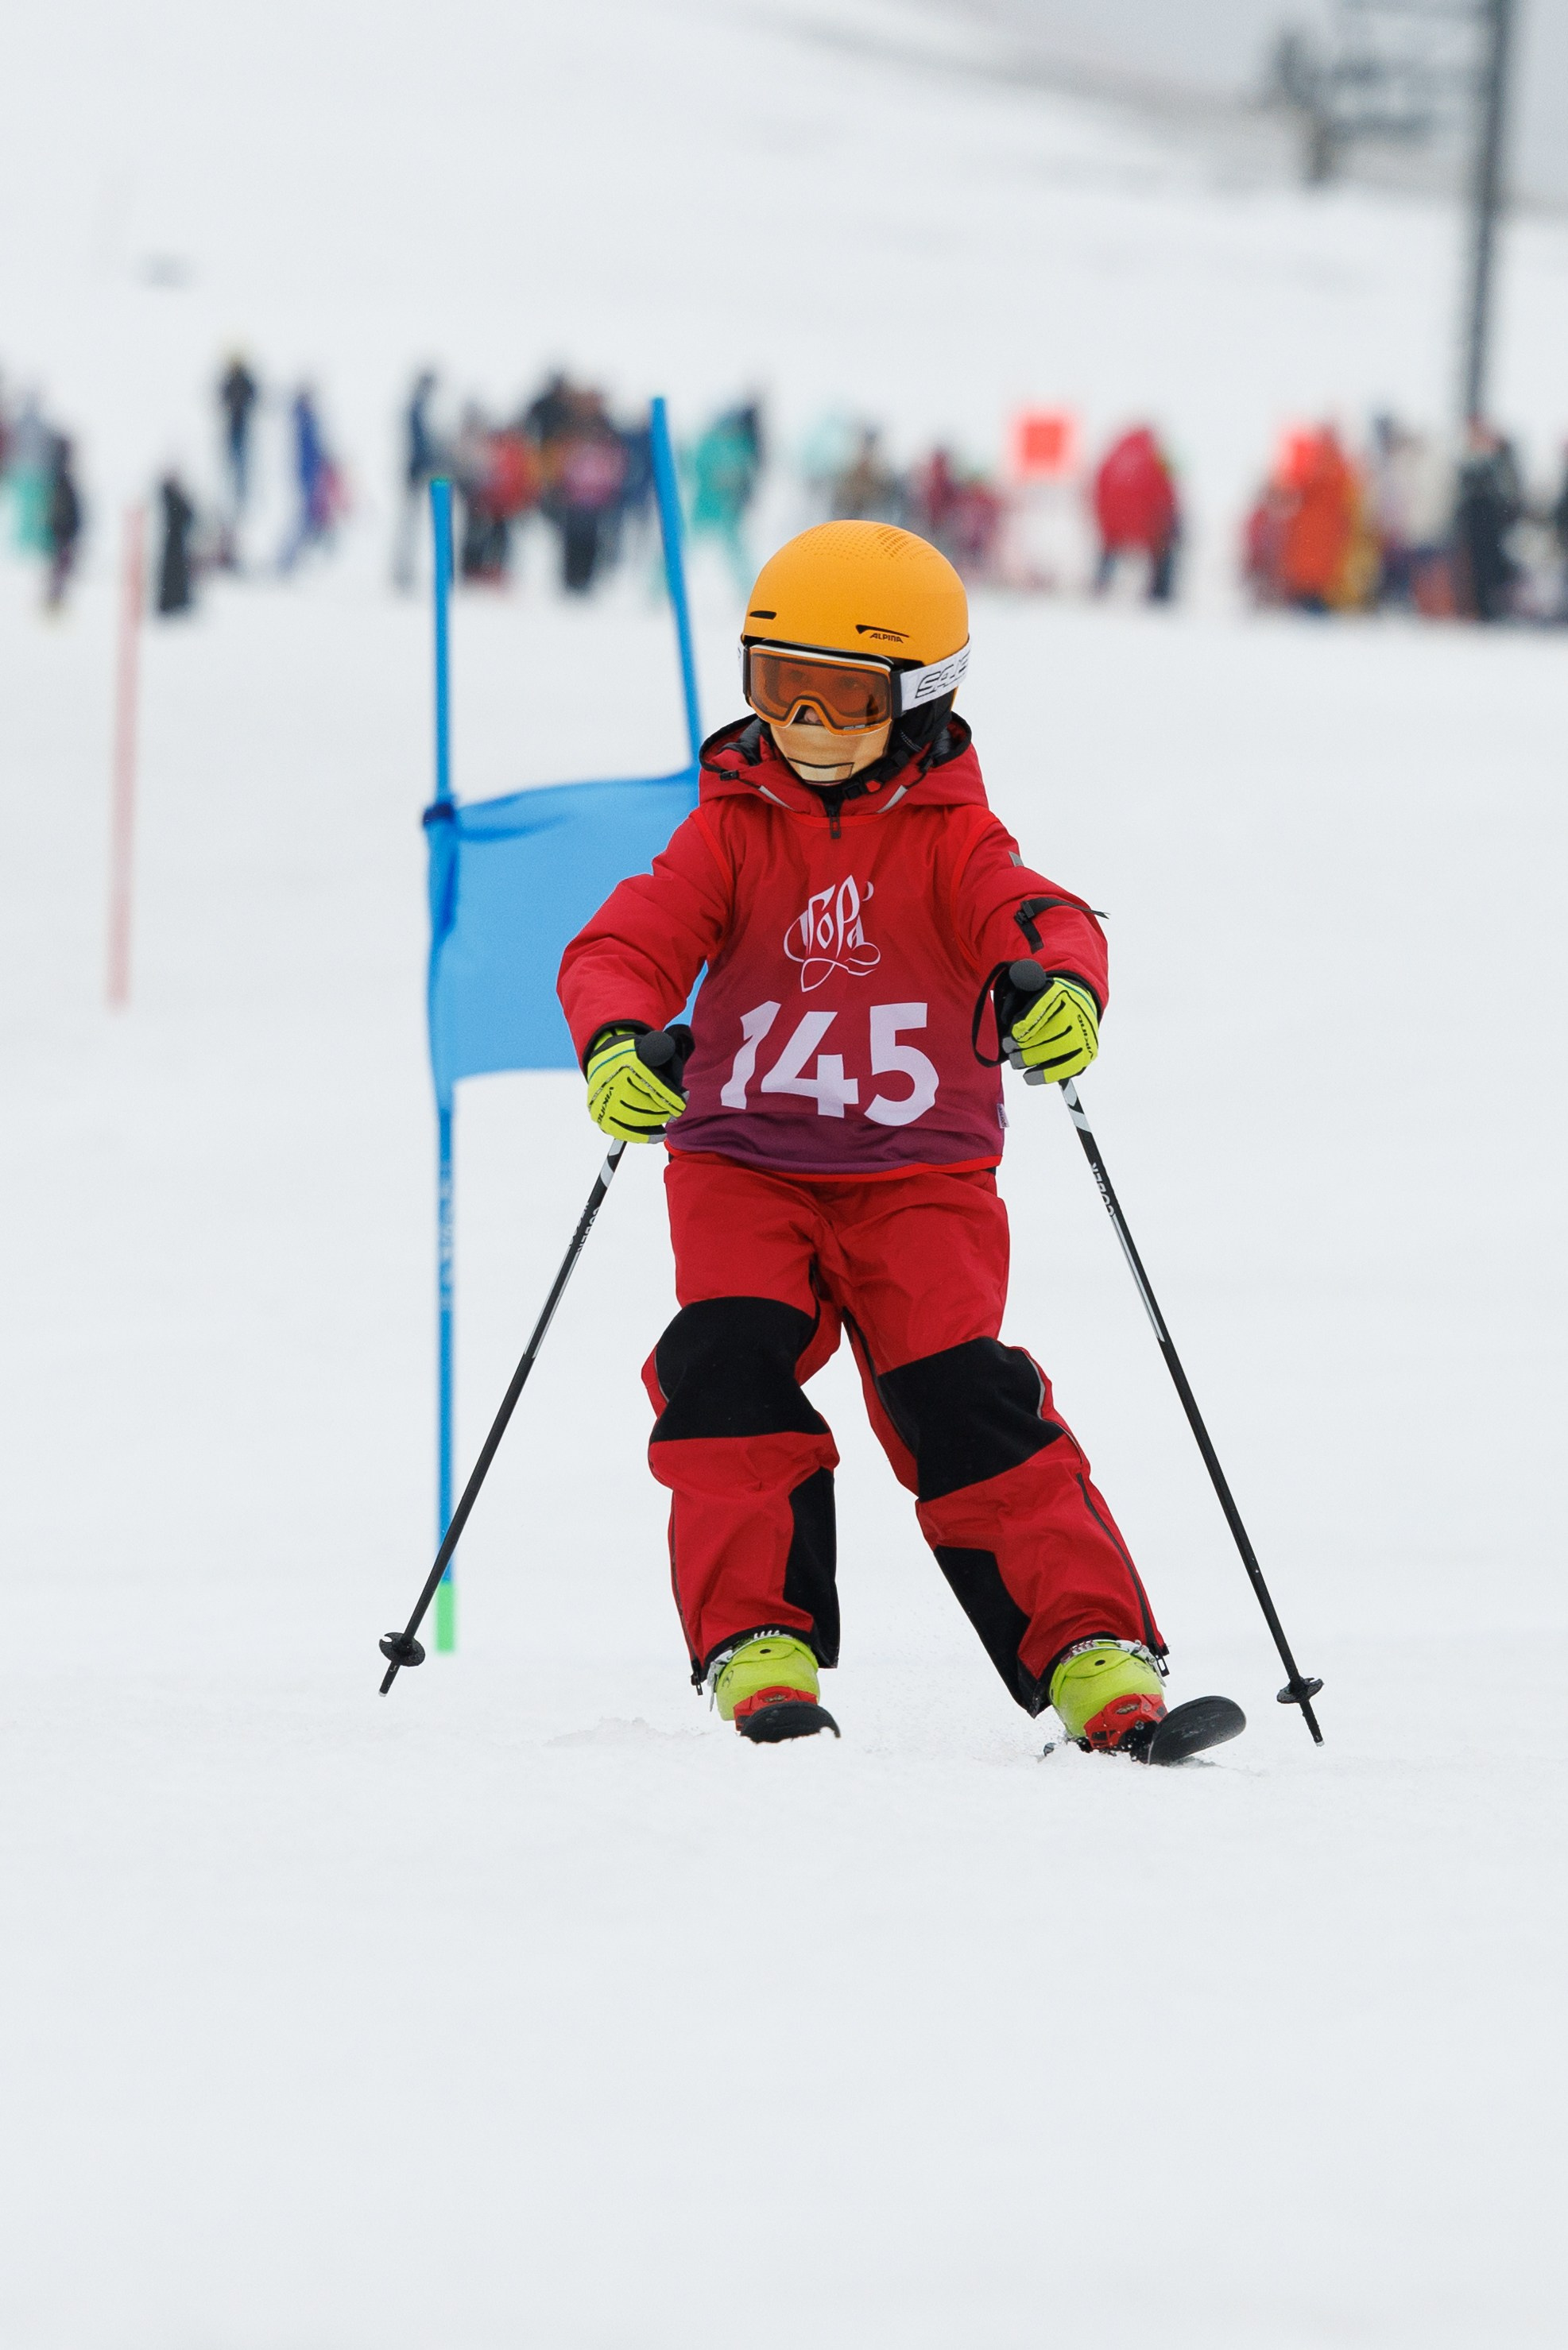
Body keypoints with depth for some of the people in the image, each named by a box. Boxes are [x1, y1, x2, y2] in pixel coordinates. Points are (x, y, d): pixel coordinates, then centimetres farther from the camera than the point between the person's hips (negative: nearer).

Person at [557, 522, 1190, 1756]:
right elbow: (628, 943, -7)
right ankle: (758, 1640, -16)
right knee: (727, 1364, -22)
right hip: (742, 1162, 2)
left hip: (919, 1173, -2)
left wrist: (1056, 982, -43)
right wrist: (617, 1039, -31)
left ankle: (1091, 1648, -12)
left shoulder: (949, 837, 2)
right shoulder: (730, 832, 6)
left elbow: (1034, 915, -17)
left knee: (959, 1399, -16)